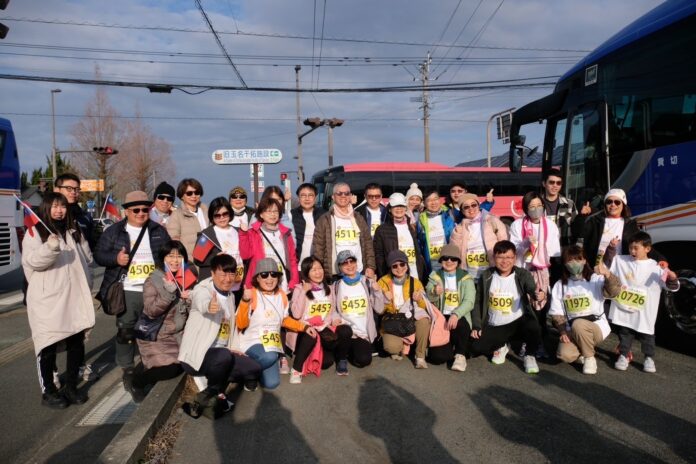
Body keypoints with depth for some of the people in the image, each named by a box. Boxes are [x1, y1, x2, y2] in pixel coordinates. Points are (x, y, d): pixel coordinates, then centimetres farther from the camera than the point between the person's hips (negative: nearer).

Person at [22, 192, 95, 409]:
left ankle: (71, 386, 25)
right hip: (47, 299, -5)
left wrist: (86, 289, 16)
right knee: (48, 345, 2)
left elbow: (86, 258, 21)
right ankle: (48, 391, 16)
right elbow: (31, 261, -14)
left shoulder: (74, 231, 14)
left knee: (77, 343, 11)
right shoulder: (35, 232, -2)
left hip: (75, 297, 5)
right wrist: (50, 248, -32)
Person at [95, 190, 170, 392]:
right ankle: (127, 369, 18)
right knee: (125, 332, 3)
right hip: (127, 291, -2)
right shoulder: (114, 231, 2)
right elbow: (99, 255, 2)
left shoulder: (159, 231, 8)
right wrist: (115, 258, -16)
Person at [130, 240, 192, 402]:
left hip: (178, 334, 6)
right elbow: (151, 311, -22)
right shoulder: (153, 281, -14)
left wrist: (190, 299, -17)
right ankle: (136, 383, 14)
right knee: (169, 369, -18)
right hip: (156, 336, -5)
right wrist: (168, 291, -32)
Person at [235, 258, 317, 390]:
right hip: (252, 342, -5)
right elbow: (241, 324, -19)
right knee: (269, 357, -36)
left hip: (272, 344, 5)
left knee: (271, 383, -11)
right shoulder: (252, 294, -14)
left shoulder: (281, 295, 3)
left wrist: (304, 327, 6)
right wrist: (245, 301, -33)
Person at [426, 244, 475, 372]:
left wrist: (456, 315, -30)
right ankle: (452, 348, 18)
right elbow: (428, 299, -6)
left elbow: (469, 301, -12)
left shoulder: (466, 278, 1)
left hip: (460, 318, -1)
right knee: (438, 356, -18)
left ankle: (460, 355, -13)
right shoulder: (435, 276, 5)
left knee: (459, 323, -39)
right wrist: (434, 293, -31)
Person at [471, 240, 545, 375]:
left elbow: (532, 290, -25)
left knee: (533, 327, -35)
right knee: (476, 346, -20)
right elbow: (478, 302, 6)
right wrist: (476, 326, -4)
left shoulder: (523, 275, -5)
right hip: (494, 327, 2)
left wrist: (539, 294, -50)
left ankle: (529, 356, -2)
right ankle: (500, 347, 15)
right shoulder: (486, 276, 1)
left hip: (518, 323, -2)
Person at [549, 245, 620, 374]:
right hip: (572, 330, 2)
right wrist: (563, 332, -12)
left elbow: (614, 292, -26)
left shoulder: (596, 279, -4)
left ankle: (589, 357, -9)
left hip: (597, 327, -2)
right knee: (565, 355, -26)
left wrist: (607, 274, -45)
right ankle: (583, 351, 11)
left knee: (578, 324, -37)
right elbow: (557, 313, 4)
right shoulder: (560, 285, 4)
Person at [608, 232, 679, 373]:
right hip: (624, 309, 2)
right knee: (624, 334, 13)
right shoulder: (621, 261, 1)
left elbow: (671, 287, -7)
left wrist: (672, 278, -30)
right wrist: (611, 249, -10)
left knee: (647, 335, 12)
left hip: (645, 312, -2)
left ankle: (649, 358, 27)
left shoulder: (656, 267, -7)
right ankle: (623, 355, 24)